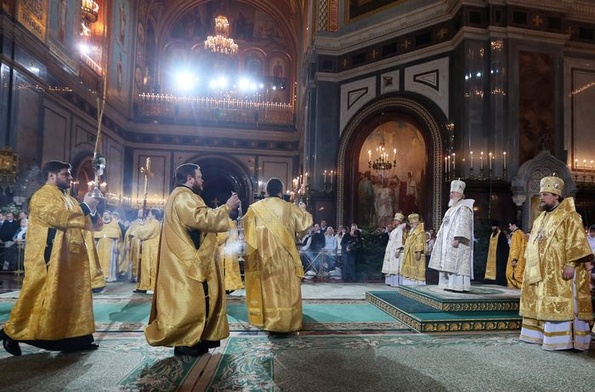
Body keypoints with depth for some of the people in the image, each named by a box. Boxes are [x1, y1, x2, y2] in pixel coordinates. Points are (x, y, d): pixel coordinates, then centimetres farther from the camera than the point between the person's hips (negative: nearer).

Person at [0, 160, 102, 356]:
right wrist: (85, 207, -17)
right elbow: (58, 217, -25)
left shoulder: (68, 199, 19)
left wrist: (91, 210, -2)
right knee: (42, 295, -3)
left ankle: (75, 336, 13)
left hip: (69, 257, 9)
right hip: (49, 257, -9)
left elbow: (92, 224, 18)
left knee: (71, 296, 8)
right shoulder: (43, 196, -7)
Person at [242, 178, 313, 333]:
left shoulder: (255, 208, -2)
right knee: (286, 287, 6)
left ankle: (268, 320, 15)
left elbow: (245, 224, 9)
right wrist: (303, 210, 26)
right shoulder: (290, 208, -3)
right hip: (284, 256, -1)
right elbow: (306, 222, 8)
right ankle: (284, 321, 9)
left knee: (267, 286, 10)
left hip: (264, 255, 1)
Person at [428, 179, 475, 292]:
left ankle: (459, 286, -9)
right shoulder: (452, 208, 21)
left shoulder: (463, 208, -8)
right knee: (448, 264, 8)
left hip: (455, 242, -10)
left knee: (456, 263, -11)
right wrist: (439, 236, 19)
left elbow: (462, 224, -19)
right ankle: (450, 284, 12)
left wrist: (457, 239, -26)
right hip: (447, 242, 10)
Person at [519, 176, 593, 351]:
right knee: (541, 305, 12)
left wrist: (571, 264, -22)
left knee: (559, 305, -6)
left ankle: (560, 339, -1)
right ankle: (540, 333, 20)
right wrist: (530, 267, 17)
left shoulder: (569, 217, -7)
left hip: (559, 273, -8)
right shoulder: (540, 220, 17)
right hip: (541, 273, 8)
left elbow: (577, 242, -15)